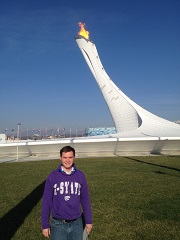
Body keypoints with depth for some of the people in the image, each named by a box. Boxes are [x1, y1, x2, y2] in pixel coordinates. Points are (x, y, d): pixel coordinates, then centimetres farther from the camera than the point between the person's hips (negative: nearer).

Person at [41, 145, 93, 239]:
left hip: (76, 224, 2)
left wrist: (88, 221, 6)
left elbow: (85, 199, 4)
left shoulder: (80, 176, -3)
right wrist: (45, 225, -4)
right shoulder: (52, 176, -8)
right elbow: (46, 201, -4)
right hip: (58, 224, -1)